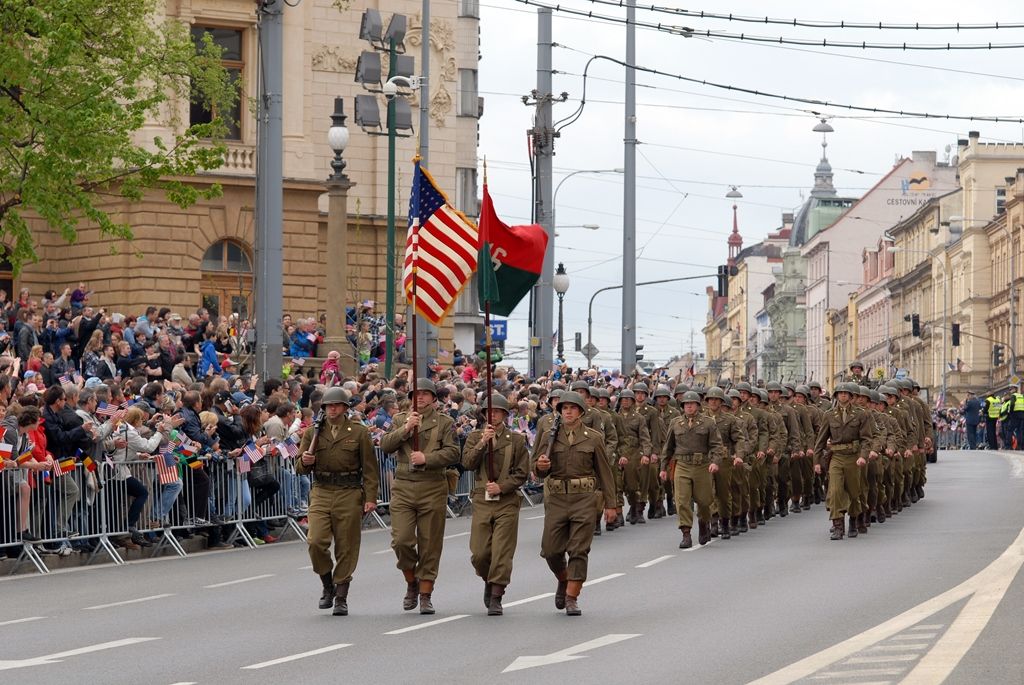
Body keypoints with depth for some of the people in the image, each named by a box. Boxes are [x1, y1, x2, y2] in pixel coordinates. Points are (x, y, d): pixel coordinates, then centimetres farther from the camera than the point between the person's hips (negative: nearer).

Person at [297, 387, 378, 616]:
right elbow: (300, 469, 12)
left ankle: (341, 598, 10)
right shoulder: (312, 432, 10)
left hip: (349, 494, -1)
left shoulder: (359, 433, 4)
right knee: (315, 541, -13)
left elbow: (370, 468, 2)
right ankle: (328, 585, 10)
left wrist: (370, 498, -6)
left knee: (346, 548, 0)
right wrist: (304, 462, -12)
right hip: (321, 494, 1)